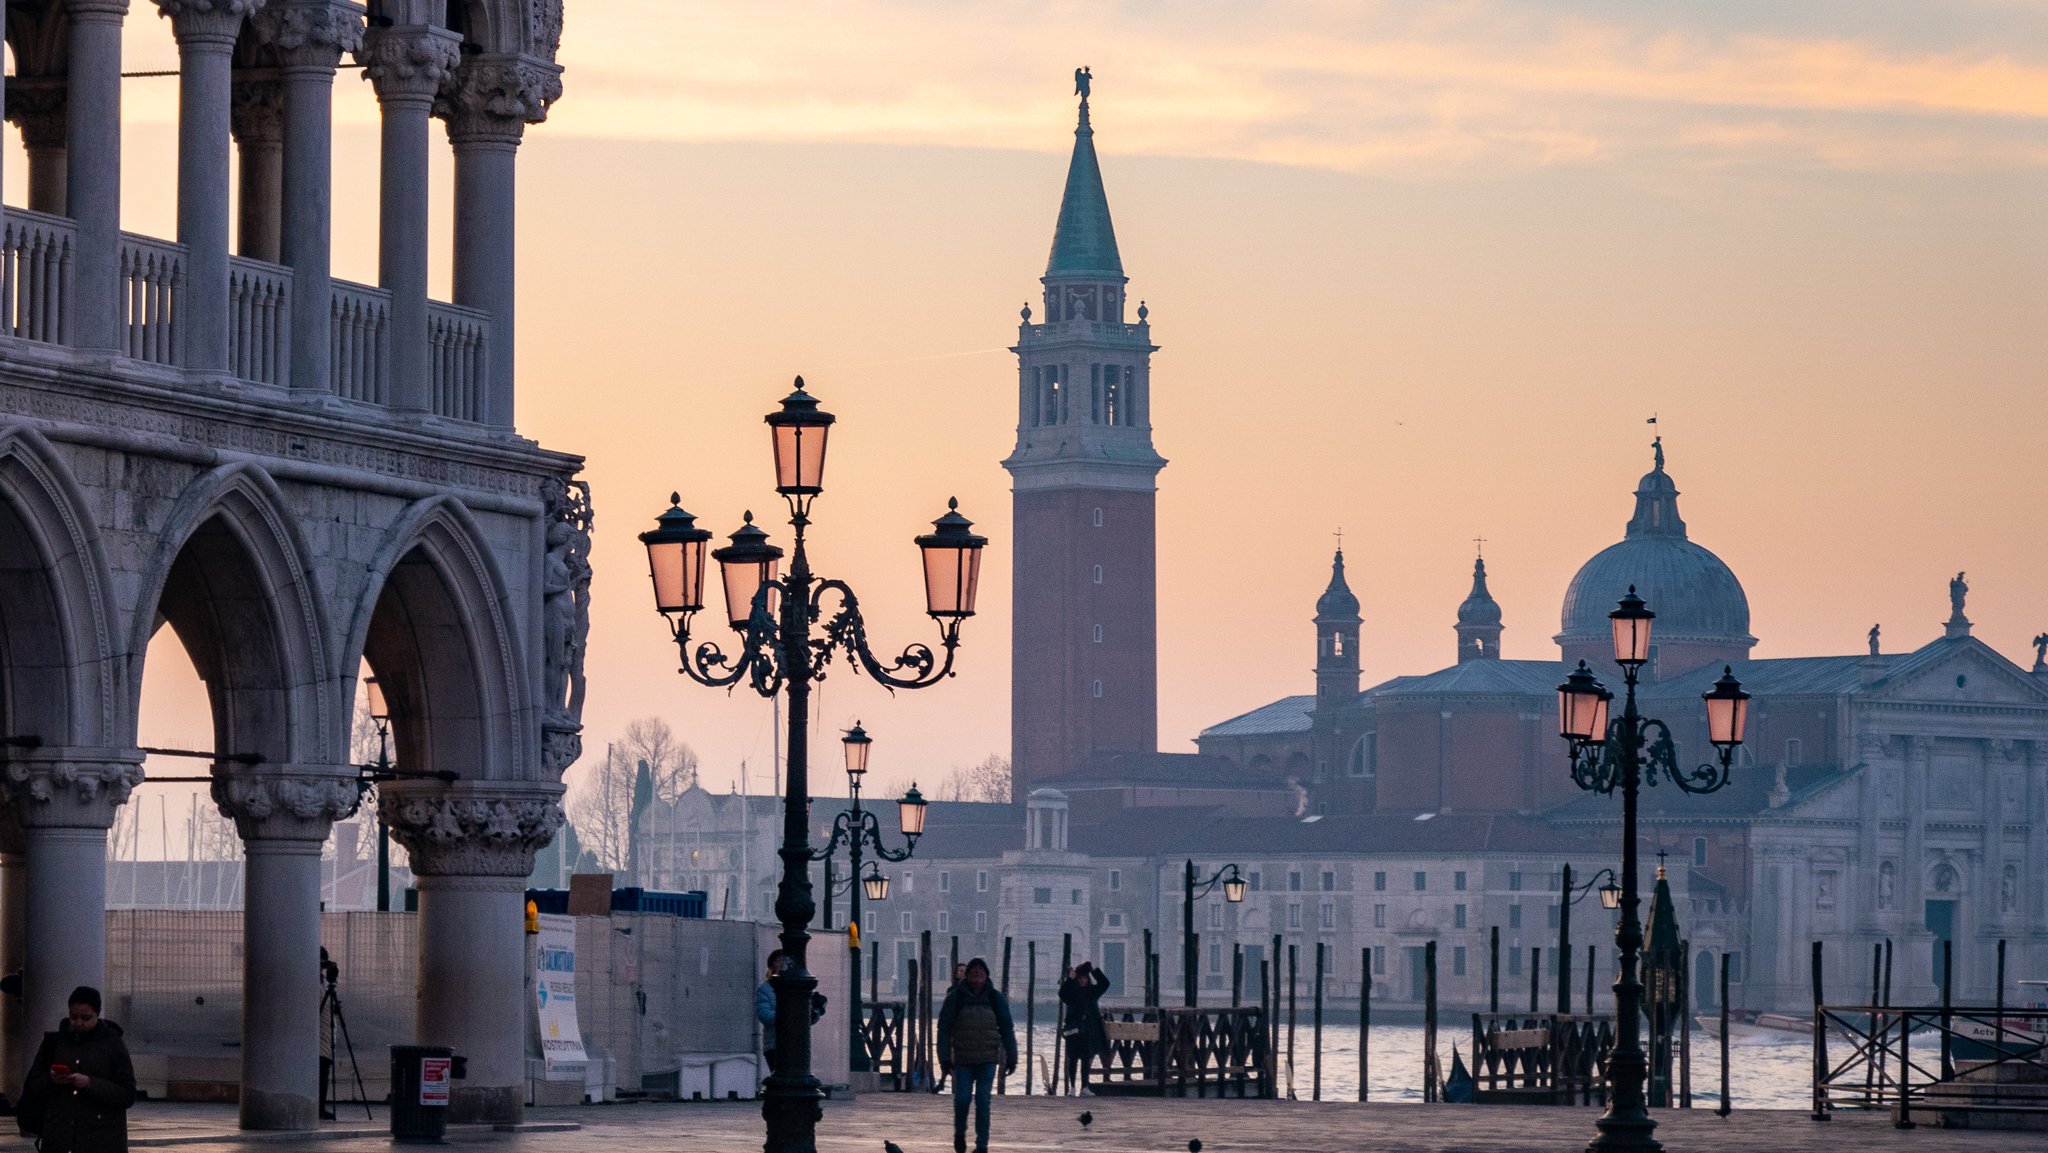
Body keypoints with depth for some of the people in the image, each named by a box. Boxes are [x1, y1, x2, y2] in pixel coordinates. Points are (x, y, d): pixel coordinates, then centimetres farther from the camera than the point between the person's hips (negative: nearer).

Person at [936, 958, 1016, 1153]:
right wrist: (944, 1058, -7)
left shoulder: (995, 998, 5)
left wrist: (1011, 1058, 3)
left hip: (987, 1060, 0)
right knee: (961, 1099, -3)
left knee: (983, 1101, -5)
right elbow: (944, 1029, 0)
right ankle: (959, 1133, 24)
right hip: (962, 1060, 0)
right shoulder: (955, 998, 1)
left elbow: (1007, 1029, 8)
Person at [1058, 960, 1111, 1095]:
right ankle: (1072, 1088, 1)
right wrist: (1070, 979, -27)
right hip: (1074, 1030, -3)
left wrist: (1095, 970, -9)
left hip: (1089, 1031, 3)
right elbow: (1062, 994, -21)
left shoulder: (1092, 991, 9)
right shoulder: (1071, 991, -1)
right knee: (1074, 1059, -1)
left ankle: (1084, 1088, 8)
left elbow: (1105, 984, -1)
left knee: (1086, 1060, 5)